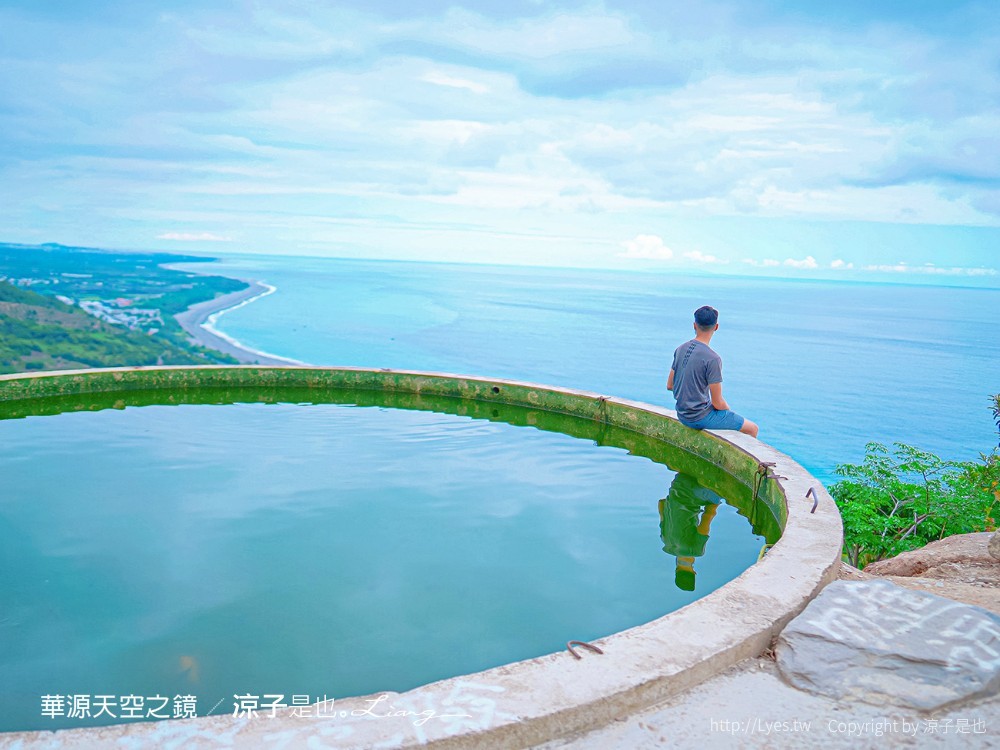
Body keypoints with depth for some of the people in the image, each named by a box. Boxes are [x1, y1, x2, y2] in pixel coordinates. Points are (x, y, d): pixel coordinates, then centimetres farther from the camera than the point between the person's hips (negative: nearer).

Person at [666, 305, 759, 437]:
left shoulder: (680, 350, 0)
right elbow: (718, 403, -18)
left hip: (682, 415, 8)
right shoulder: (713, 359, -23)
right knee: (753, 429, 6)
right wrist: (730, 411, 3)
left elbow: (669, 386, 9)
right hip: (701, 418, -8)